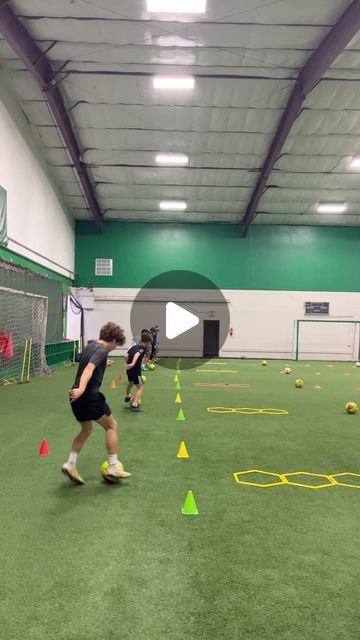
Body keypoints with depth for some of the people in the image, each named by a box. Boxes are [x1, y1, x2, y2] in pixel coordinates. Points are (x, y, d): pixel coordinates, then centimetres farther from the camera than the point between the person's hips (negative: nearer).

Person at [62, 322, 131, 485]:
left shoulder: (90, 346, 16)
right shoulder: (102, 350, -11)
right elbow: (89, 368, -27)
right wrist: (81, 389, -40)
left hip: (77, 396, 9)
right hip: (90, 396, -9)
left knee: (86, 430, 23)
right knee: (111, 425, 6)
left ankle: (71, 464, 16)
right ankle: (113, 467, 7)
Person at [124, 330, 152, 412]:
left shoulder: (133, 346, 11)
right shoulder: (143, 348, -11)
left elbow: (126, 356, 7)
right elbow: (137, 355, -31)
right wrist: (132, 364, -43)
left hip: (129, 369, 8)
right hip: (136, 370, -8)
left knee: (131, 383, 33)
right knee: (140, 387, 0)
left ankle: (128, 397, 58)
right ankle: (134, 406, -11)